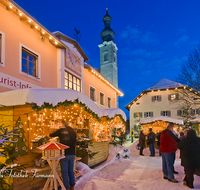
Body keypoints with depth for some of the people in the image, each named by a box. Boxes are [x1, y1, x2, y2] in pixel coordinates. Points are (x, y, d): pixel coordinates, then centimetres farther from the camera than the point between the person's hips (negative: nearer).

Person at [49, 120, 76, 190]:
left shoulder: (61, 130, -4)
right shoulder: (73, 132, 7)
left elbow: (51, 135, 9)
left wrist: (50, 133, 31)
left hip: (64, 154, -4)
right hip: (72, 154, 4)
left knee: (64, 172, 5)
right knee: (71, 171, 17)